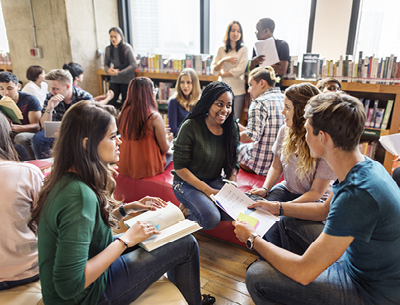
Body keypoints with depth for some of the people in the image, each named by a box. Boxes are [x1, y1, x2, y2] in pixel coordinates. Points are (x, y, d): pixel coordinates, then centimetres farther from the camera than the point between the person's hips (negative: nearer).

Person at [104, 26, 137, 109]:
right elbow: (106, 64, 13)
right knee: (110, 103, 0)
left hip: (127, 81, -4)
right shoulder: (108, 49, 3)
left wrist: (119, 73, -19)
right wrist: (108, 70, -13)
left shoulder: (127, 48, -11)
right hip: (114, 81, 5)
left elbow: (133, 65, -15)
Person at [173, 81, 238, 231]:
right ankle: (188, 212, 4)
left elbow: (232, 164, 7)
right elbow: (179, 167, -16)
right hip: (187, 183, -5)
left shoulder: (231, 128, -2)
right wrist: (208, 190, -21)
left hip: (215, 180, 5)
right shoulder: (191, 127, -18)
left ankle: (201, 205, 4)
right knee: (211, 218, -27)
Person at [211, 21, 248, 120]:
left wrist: (222, 74, 1)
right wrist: (224, 60, -13)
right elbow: (214, 70, 3)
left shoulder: (243, 49, 4)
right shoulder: (221, 50, 10)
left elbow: (240, 70, -7)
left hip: (237, 90, -2)